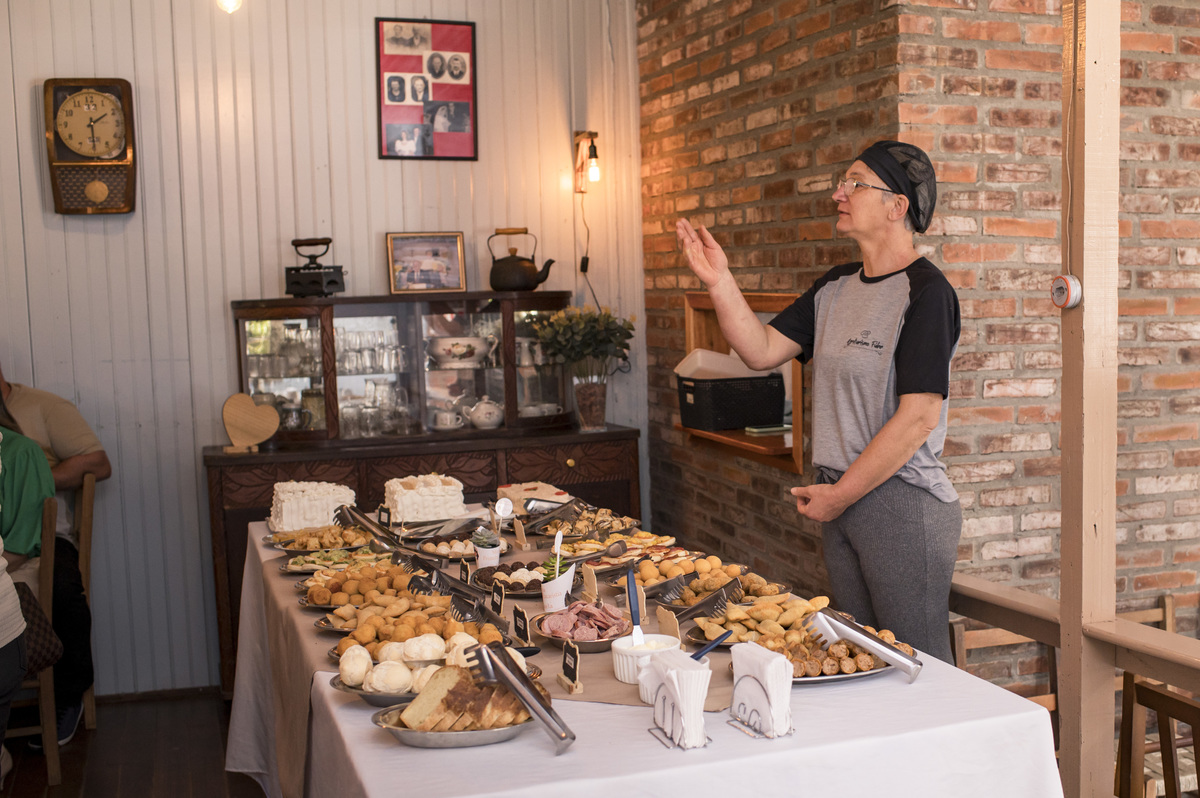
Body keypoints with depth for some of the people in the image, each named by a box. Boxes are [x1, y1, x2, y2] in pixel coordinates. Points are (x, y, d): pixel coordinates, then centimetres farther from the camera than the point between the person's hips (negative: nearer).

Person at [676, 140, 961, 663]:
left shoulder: (925, 291, -13)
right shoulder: (835, 287, 11)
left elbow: (918, 418, -18)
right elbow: (762, 350, 9)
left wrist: (840, 494, -13)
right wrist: (719, 282, -4)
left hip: (903, 503, -8)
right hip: (841, 502, 8)